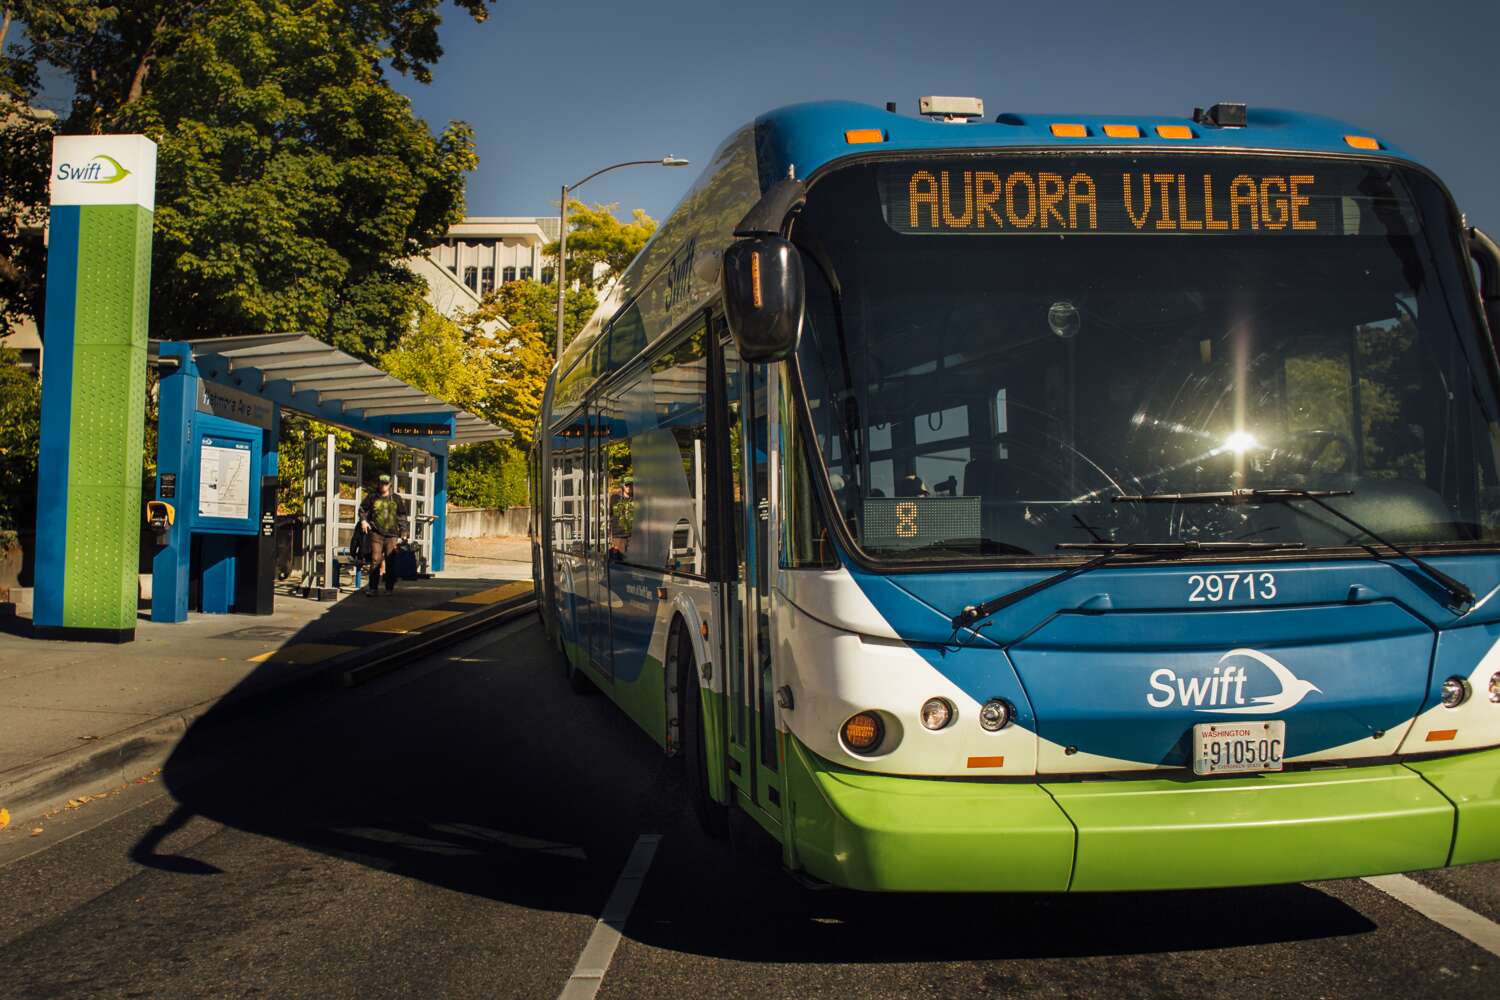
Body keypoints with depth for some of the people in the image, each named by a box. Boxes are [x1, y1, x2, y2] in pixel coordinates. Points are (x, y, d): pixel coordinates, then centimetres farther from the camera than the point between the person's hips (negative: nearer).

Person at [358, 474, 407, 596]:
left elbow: (402, 515, 16)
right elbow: (362, 509, 18)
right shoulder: (372, 497, 9)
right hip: (376, 533, -1)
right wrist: (363, 520, 2)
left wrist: (400, 528, 9)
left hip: (392, 535, 1)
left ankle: (389, 588, 10)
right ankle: (373, 588, -5)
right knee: (375, 560, -8)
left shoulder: (396, 499, 11)